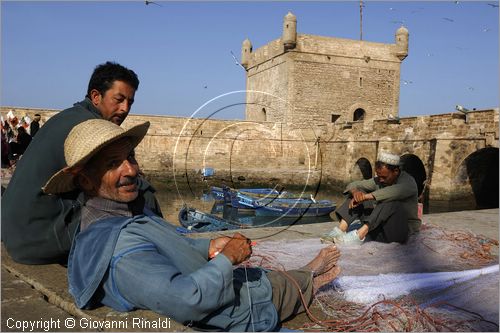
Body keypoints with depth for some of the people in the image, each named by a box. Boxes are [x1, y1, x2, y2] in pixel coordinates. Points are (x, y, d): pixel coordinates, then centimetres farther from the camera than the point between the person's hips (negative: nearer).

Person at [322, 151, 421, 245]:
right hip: (382, 223, 6)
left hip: (405, 228, -6)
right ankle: (341, 229, -23)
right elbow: (355, 185, 2)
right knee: (358, 193, -5)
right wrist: (355, 192, -24)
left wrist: (366, 196, -40)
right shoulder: (378, 181, 3)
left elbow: (398, 190, -38)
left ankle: (359, 235, -39)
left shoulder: (408, 181, -14)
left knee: (392, 201, -35)